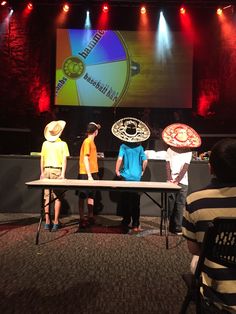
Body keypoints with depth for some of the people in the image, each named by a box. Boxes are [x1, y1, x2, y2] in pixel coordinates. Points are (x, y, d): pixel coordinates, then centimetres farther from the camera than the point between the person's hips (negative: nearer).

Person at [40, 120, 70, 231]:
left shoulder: (45, 143, 6)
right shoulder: (63, 144, -2)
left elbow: (42, 159, 9)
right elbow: (64, 160, -7)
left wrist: (42, 172, 16)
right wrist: (63, 174, -8)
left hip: (47, 171, 3)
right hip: (57, 171, -3)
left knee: (47, 197, 8)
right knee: (57, 197, 3)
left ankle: (47, 222, 12)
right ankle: (56, 222, 3)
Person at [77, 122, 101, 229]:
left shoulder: (90, 141, 14)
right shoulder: (87, 141, -12)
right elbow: (85, 159, -19)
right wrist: (89, 175, -23)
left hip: (92, 173, 9)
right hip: (86, 174, -9)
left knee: (91, 195, 14)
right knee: (82, 196, -1)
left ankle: (90, 218, 24)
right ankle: (82, 219, 6)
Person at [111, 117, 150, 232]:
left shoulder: (123, 146, -6)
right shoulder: (140, 147, 1)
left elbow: (120, 159, -15)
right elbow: (145, 161, -2)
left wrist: (117, 171, -2)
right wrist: (142, 171, 13)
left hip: (125, 177, -2)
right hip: (136, 177, 2)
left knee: (125, 201, 11)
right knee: (136, 203, 8)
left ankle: (126, 222, 20)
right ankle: (135, 225, 11)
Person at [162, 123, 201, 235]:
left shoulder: (188, 151, 5)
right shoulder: (170, 150, 6)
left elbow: (185, 167, -3)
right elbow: (167, 165, 1)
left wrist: (177, 180, -12)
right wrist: (169, 178, -11)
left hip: (182, 182, 0)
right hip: (171, 181, 0)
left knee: (180, 205, 0)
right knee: (170, 204, 2)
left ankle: (177, 228, 6)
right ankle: (170, 226, 12)